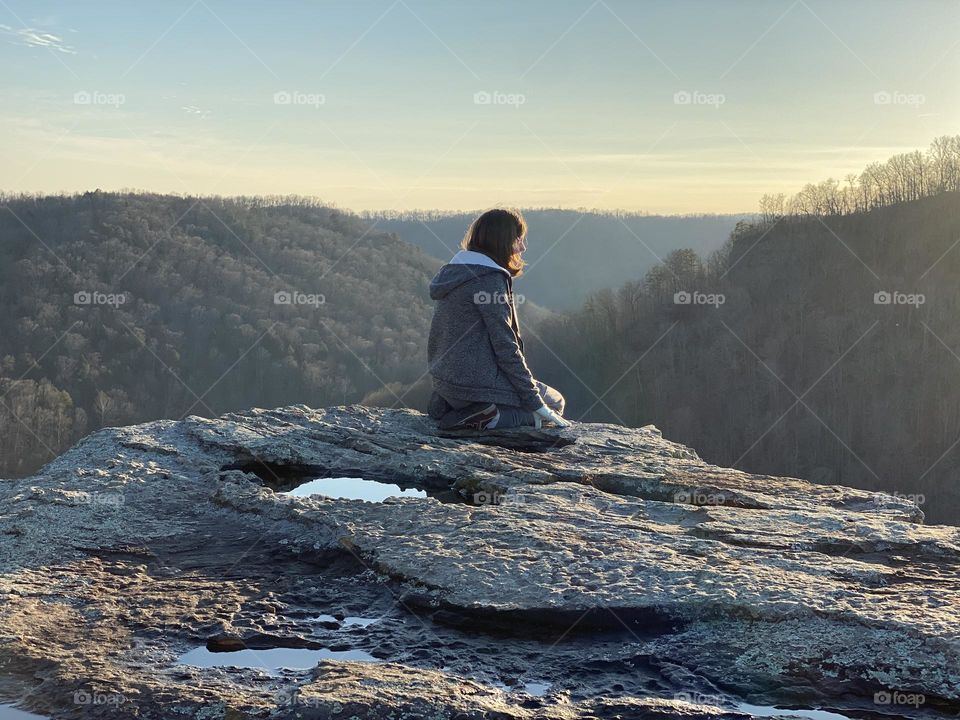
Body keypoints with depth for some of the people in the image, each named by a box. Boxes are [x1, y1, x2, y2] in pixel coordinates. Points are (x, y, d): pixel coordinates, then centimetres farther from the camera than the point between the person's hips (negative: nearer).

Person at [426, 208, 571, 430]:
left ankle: (450, 405, 8)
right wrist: (535, 402, -13)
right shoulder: (489, 279, -16)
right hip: (477, 382, -9)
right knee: (554, 402, 10)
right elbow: (505, 345, -18)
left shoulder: (454, 270, 12)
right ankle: (489, 419, -12)